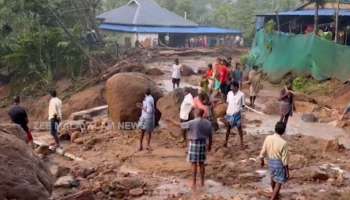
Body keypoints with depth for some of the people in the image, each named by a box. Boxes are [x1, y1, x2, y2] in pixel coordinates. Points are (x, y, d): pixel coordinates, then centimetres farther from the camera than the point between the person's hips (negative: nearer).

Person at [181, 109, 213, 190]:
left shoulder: (192, 123, -15)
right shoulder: (208, 123, 0)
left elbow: (182, 125, -2)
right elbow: (210, 136, 5)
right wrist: (209, 145, 18)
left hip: (194, 144, -5)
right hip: (203, 144, 5)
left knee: (194, 164, 1)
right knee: (201, 163, 13)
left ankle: (194, 183, 6)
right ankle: (202, 182, 21)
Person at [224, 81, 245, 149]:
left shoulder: (241, 94, -8)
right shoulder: (229, 93, 2)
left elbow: (243, 105, -2)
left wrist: (240, 110, -17)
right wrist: (226, 112, 8)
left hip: (237, 114, -3)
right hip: (229, 113, 3)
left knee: (239, 128, 7)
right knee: (228, 128, 13)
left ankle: (241, 143, 16)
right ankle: (226, 141, 25)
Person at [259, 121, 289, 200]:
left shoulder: (268, 138, -13)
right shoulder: (283, 143, -26)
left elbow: (263, 152, -3)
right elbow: (284, 160, -19)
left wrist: (262, 161, 15)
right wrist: (287, 171, -6)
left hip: (270, 162, 6)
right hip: (279, 164, -6)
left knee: (273, 178, 29)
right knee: (279, 182, 9)